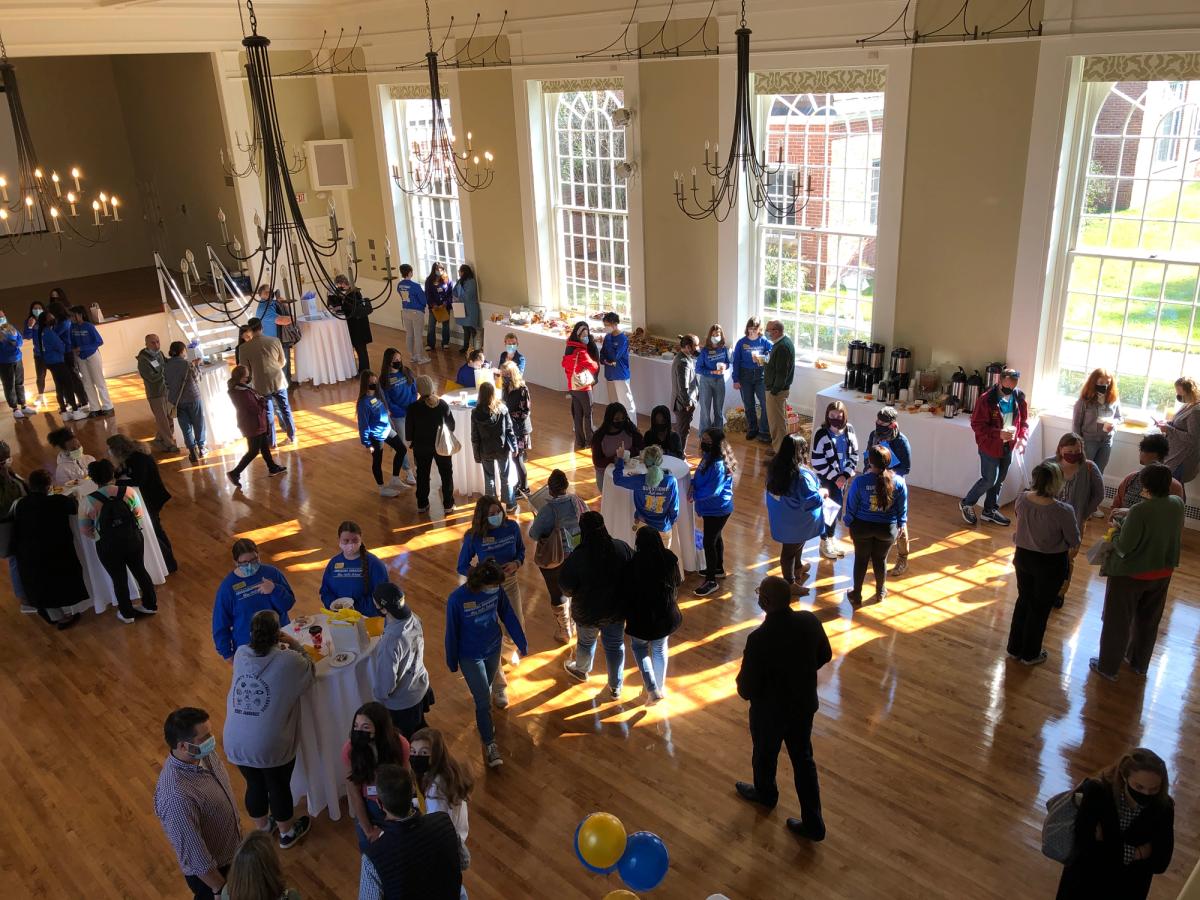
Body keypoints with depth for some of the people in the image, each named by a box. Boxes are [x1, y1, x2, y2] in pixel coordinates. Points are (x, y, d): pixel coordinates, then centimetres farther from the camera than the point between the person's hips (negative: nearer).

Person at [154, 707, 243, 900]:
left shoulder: (203, 754, -16)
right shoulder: (177, 796, -41)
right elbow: (193, 852, -30)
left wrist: (236, 825, 18)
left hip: (229, 848, 7)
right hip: (208, 868, -7)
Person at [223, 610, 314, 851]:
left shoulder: (240, 655, -4)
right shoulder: (289, 661, -17)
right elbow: (310, 675, 2)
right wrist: (295, 645, 6)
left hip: (236, 742, 4)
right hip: (271, 746, -4)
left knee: (254, 785, 25)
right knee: (279, 787, 19)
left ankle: (263, 827, 49)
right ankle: (287, 833, 41)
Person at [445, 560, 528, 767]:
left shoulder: (497, 589, -18)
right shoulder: (457, 599, -29)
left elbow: (508, 615, -3)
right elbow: (452, 633, -15)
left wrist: (522, 643, 5)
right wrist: (452, 662, -3)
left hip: (493, 650, 4)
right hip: (470, 657, -4)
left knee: (485, 693, 24)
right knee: (484, 701, 1)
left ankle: (483, 721, 52)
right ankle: (490, 744, 21)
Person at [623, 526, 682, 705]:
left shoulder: (633, 563, -23)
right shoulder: (669, 558, -13)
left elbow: (627, 591, -14)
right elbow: (678, 582, 3)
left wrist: (628, 616, 1)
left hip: (642, 615, -3)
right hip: (666, 614, 3)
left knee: (639, 647, 23)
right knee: (660, 649, 25)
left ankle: (652, 689, 13)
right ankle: (660, 686, 39)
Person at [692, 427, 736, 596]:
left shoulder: (719, 465, -31)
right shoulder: (708, 457, -2)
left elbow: (712, 491, -28)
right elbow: (700, 476, 11)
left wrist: (694, 495, -16)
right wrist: (692, 483, -9)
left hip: (718, 509, -10)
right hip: (712, 507, 10)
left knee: (708, 542, -1)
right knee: (715, 538, 24)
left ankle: (711, 581, 12)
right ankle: (718, 569, 43)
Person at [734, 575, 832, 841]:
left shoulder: (759, 639, -35)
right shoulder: (810, 620, -18)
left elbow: (746, 691, -25)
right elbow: (825, 656, 2)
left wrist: (742, 680, -3)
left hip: (770, 712, -4)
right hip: (804, 705, 5)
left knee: (765, 755, 26)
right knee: (803, 759, 22)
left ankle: (765, 793, 55)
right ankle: (813, 823, 33)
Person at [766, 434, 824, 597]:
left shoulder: (774, 467, -9)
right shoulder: (801, 474, -32)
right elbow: (812, 500, -24)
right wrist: (822, 492, -5)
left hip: (781, 517, 7)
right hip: (797, 521, -7)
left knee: (789, 546, 30)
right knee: (791, 549, 12)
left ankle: (798, 567, 56)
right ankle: (790, 584, 30)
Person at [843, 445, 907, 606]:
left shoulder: (859, 481, -20)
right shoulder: (899, 481, -14)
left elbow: (851, 507, -9)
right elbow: (902, 508, -2)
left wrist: (849, 524, 6)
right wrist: (900, 524, 13)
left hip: (862, 527, -1)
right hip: (887, 528, 1)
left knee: (861, 559, 15)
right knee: (880, 560, 19)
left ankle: (856, 594, 28)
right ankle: (880, 593, 37)